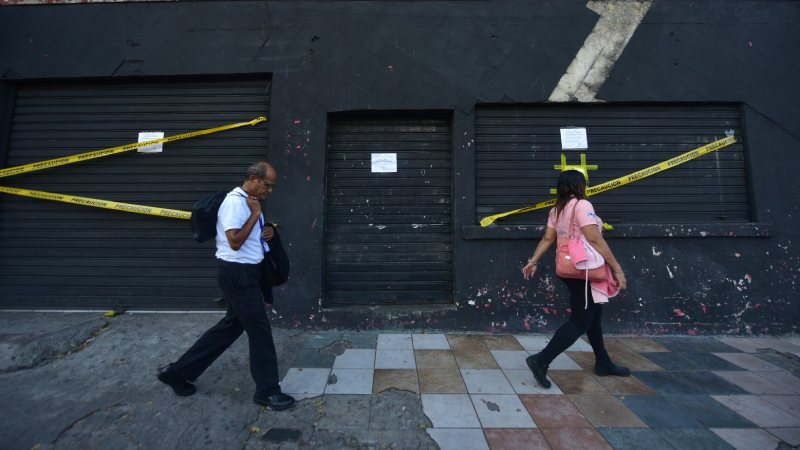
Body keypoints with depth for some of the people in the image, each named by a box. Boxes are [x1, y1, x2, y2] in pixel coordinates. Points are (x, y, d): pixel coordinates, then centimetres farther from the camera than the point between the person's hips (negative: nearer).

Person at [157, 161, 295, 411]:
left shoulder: (249, 202, 12)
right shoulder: (234, 201, -18)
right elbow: (235, 241, -25)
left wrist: (268, 232, 4)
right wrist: (255, 214, -19)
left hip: (245, 272, 10)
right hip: (236, 273, -10)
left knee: (232, 325, 18)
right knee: (259, 329, -1)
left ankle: (178, 371, 32)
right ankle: (267, 390, 15)